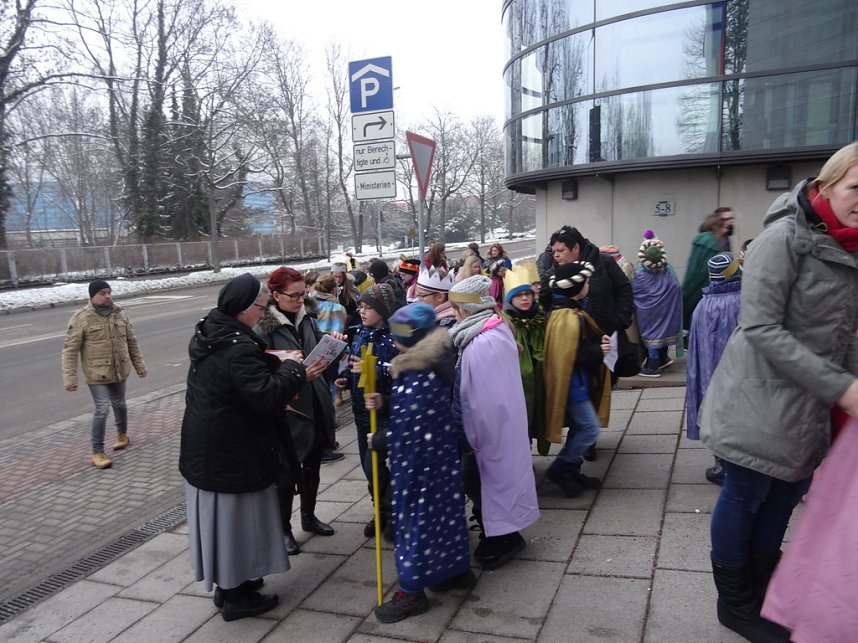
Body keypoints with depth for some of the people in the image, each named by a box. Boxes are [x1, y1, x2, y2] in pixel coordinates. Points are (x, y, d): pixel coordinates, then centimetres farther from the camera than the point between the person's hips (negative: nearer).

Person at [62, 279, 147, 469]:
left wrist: (139, 365, 12)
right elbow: (70, 350, -12)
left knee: (119, 404, 20)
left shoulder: (119, 313, 2)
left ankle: (122, 434, 44)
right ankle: (97, 452, 3)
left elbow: (131, 341, 10)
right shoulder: (81, 318, -13)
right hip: (97, 374, -5)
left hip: (119, 371, 5)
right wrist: (70, 378, -17)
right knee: (102, 409, -9)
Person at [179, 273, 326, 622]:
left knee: (220, 519, 20)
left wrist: (276, 365, 2)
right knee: (236, 520, 6)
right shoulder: (238, 348, -26)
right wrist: (294, 370, -17)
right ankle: (237, 597, 22)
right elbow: (266, 396, -29)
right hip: (232, 452, -9)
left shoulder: (209, 334, 5)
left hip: (205, 447, 9)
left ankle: (226, 586, 36)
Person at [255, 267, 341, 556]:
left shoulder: (308, 321, 6)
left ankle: (308, 516, 38)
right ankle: (283, 529, 23)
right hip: (288, 410, -6)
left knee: (312, 466, 19)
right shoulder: (264, 328, -13)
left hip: (316, 405, 6)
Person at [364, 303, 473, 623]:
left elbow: (407, 429, -24)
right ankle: (457, 569, 36)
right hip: (440, 453, 10)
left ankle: (412, 592, 15)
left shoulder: (417, 376, -27)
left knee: (416, 517, 2)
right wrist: (385, 402, 2)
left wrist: (378, 441, -9)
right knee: (442, 508, 20)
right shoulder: (433, 363, 4)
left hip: (418, 460, -10)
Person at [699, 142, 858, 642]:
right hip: (763, 398, -7)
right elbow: (761, 329, -20)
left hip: (812, 410, 7)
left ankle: (764, 595, 36)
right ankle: (736, 603, 25)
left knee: (784, 498, 16)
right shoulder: (785, 238, -15)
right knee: (745, 497, 5)